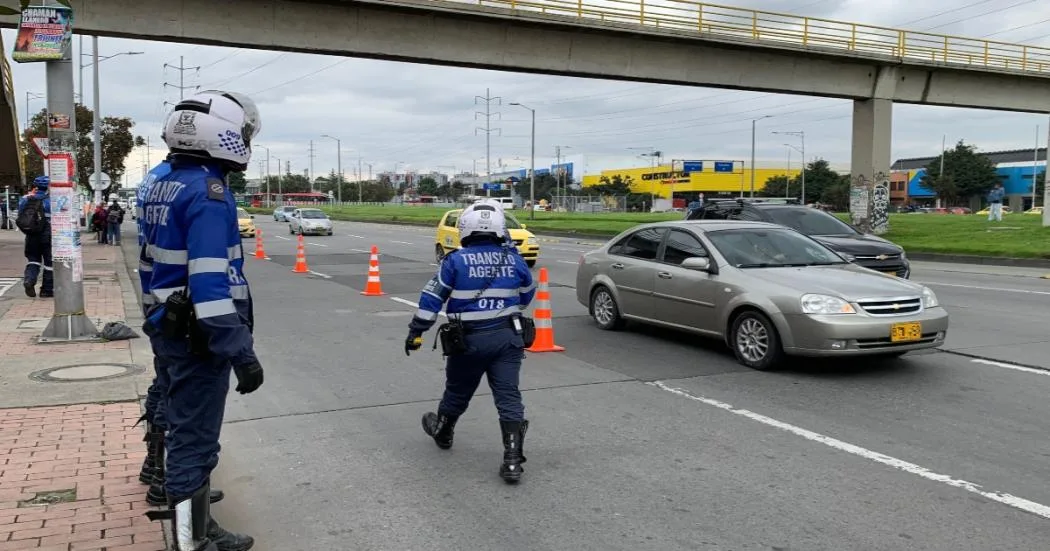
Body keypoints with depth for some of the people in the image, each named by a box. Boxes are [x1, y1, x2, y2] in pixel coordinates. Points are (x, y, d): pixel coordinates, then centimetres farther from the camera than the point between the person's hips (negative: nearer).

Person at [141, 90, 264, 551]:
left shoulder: (162, 186, 11)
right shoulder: (208, 192, -19)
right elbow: (210, 285, -27)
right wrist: (242, 353, -26)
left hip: (170, 328, 10)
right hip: (198, 337, -10)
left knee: (184, 427, 20)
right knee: (194, 441, 0)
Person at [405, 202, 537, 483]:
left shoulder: (456, 261, -8)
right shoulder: (514, 259, 1)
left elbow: (431, 299, -6)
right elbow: (527, 296, 17)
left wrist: (416, 332, 2)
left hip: (470, 339, -1)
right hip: (508, 336, 2)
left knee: (457, 392, 19)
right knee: (508, 396, 0)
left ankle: (442, 431, 44)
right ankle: (513, 460, -4)